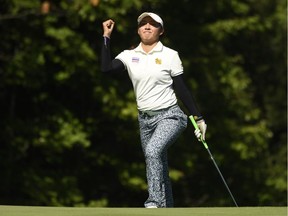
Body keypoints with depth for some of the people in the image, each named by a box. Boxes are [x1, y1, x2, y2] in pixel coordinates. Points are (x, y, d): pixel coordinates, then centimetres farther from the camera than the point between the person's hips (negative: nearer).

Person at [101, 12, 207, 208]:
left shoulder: (170, 55, -2)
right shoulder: (129, 56, 6)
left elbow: (181, 89, 0)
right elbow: (106, 68, -11)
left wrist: (198, 118, -1)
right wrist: (106, 37, -8)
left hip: (169, 116, -5)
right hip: (145, 119, 5)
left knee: (153, 150, -31)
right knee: (159, 172, 6)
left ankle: (154, 203, -33)